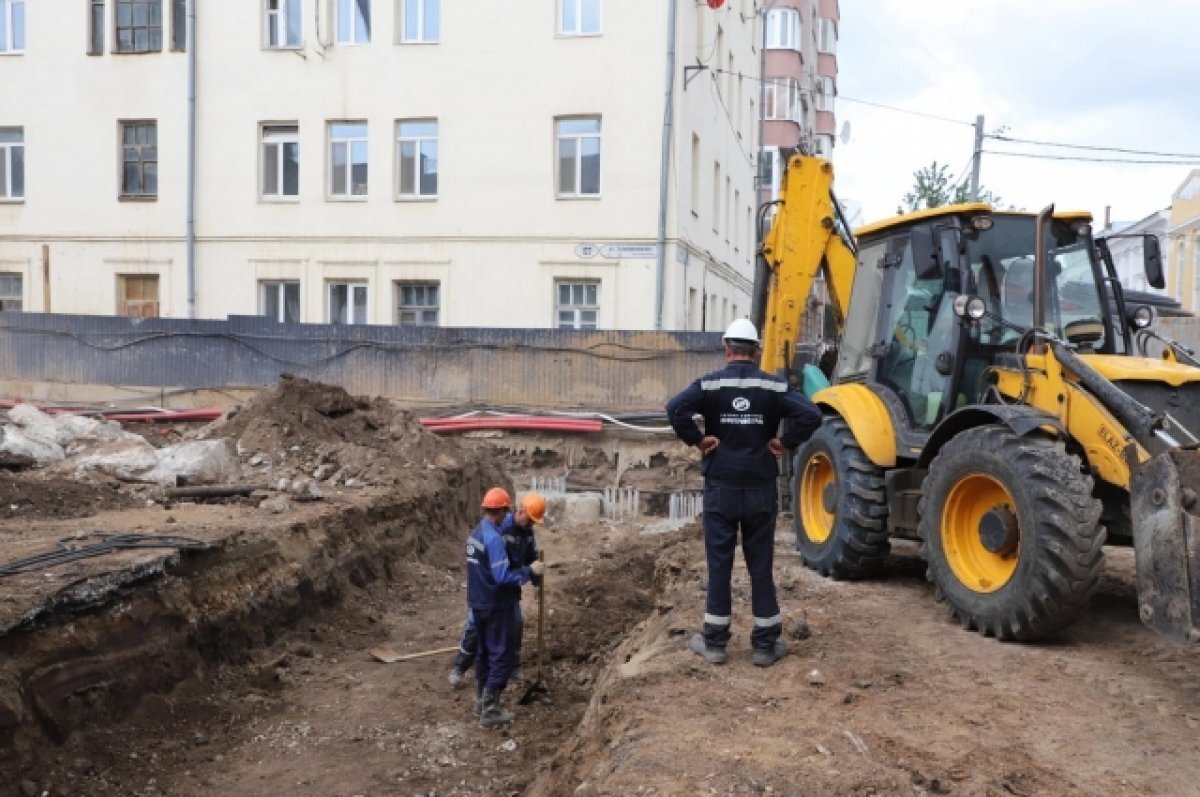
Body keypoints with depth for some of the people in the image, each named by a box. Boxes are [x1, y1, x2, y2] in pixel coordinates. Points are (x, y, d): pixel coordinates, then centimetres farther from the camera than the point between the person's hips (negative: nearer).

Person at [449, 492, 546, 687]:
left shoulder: (528, 532, -1)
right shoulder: (501, 527, -25)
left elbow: (532, 558, 11)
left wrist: (537, 583, 6)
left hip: (511, 588, 6)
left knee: (515, 624, 7)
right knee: (475, 625, -1)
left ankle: (512, 668, 21)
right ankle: (458, 668, 12)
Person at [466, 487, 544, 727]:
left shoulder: (475, 534, 7)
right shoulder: (494, 538, -22)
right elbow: (502, 577, -26)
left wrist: (522, 572, 20)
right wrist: (529, 571, -17)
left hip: (478, 603, 9)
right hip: (496, 606, -9)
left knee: (483, 652, 18)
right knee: (501, 656, -1)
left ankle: (482, 701, 28)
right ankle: (490, 710, 2)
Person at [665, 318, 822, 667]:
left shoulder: (710, 384, -5)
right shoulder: (773, 386, -2)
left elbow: (675, 408, -21)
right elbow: (811, 415, -13)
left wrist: (697, 440, -9)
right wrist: (785, 442, -2)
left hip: (721, 488, -1)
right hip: (761, 489, 1)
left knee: (719, 564, 7)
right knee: (761, 566, 9)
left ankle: (714, 641, 15)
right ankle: (766, 644, 16)